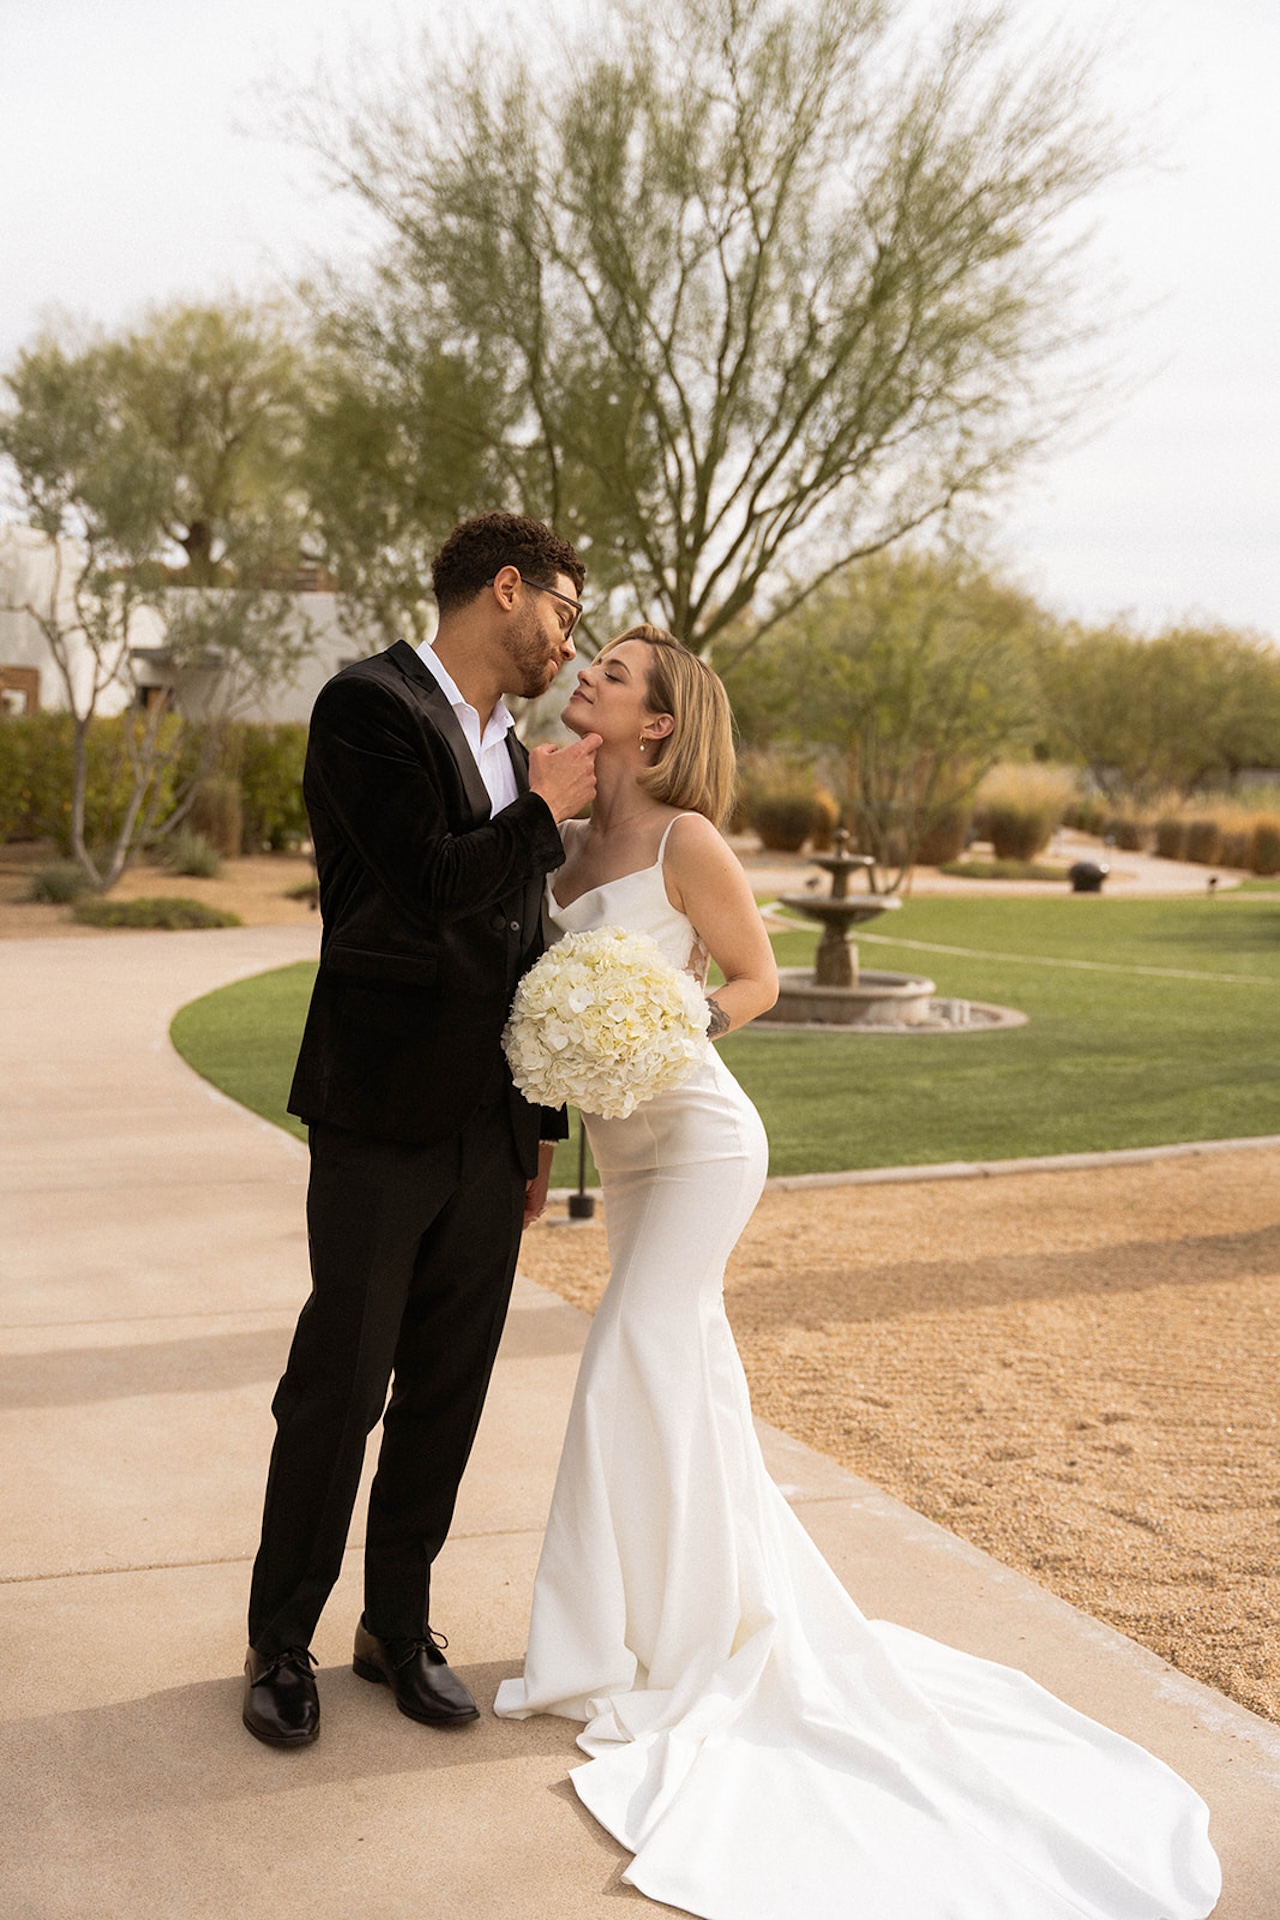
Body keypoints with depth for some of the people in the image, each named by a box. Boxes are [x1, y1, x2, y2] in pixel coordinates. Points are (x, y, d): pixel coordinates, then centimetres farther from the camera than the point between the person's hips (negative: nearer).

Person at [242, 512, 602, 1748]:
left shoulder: (512, 753, 15)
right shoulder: (370, 706, -9)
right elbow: (434, 883, -22)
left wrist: (539, 1124, 18)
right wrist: (542, 813, -7)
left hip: (487, 1133, 7)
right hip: (381, 1123, -7)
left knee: (447, 1391, 11)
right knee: (337, 1389, 3)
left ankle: (399, 1625, 27)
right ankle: (282, 1642, 20)